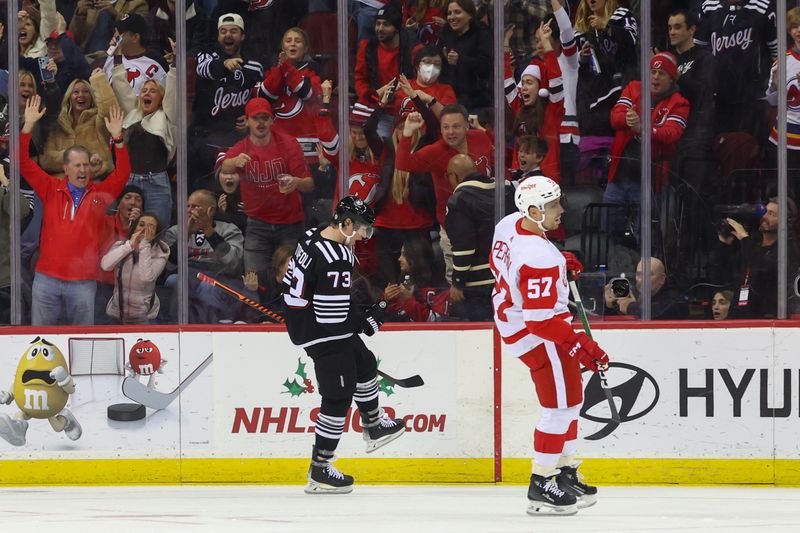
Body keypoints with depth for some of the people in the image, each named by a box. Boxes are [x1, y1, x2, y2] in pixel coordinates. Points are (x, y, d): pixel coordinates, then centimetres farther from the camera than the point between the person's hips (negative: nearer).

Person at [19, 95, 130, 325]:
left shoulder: (100, 194, 7)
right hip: (47, 279, 0)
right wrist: (28, 125, -8)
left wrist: (117, 139, -17)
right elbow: (24, 164, 2)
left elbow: (122, 174, -5)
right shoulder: (51, 190, 6)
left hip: (83, 283, 0)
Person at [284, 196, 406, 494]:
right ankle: (319, 471, 2)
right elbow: (333, 319, -27)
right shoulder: (335, 261, -28)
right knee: (338, 397, -3)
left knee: (364, 365, 26)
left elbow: (291, 283, 14)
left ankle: (374, 427, 43)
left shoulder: (312, 238, 1)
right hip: (324, 336, -10)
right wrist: (367, 322, -11)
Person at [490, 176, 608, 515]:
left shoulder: (509, 224, -4)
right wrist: (582, 346, -28)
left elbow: (500, 264, 18)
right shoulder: (540, 259, -32)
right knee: (562, 404, -5)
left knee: (571, 398, 20)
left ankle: (566, 473, 30)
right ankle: (541, 486, 0)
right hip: (535, 334, -10)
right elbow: (540, 321, -32)